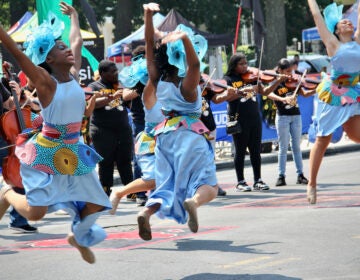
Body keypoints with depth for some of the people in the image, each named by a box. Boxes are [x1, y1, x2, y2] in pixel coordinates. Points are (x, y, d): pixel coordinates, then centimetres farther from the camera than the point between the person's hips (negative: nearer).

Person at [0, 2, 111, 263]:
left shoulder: (74, 75, 2)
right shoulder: (45, 81, -14)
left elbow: (77, 42, 17)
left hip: (73, 151, 6)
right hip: (47, 152, -6)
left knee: (96, 205, 8)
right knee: (36, 211, -10)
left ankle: (79, 237, 38)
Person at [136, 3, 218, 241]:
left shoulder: (158, 80, -1)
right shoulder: (187, 85, -13)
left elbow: (149, 44, 0)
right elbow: (195, 63, -33)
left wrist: (148, 14, -4)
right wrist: (186, 39, -43)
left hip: (165, 135, 5)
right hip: (190, 135, -5)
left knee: (168, 185, 10)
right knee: (208, 185, -3)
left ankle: (147, 212, -20)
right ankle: (194, 200, -38)